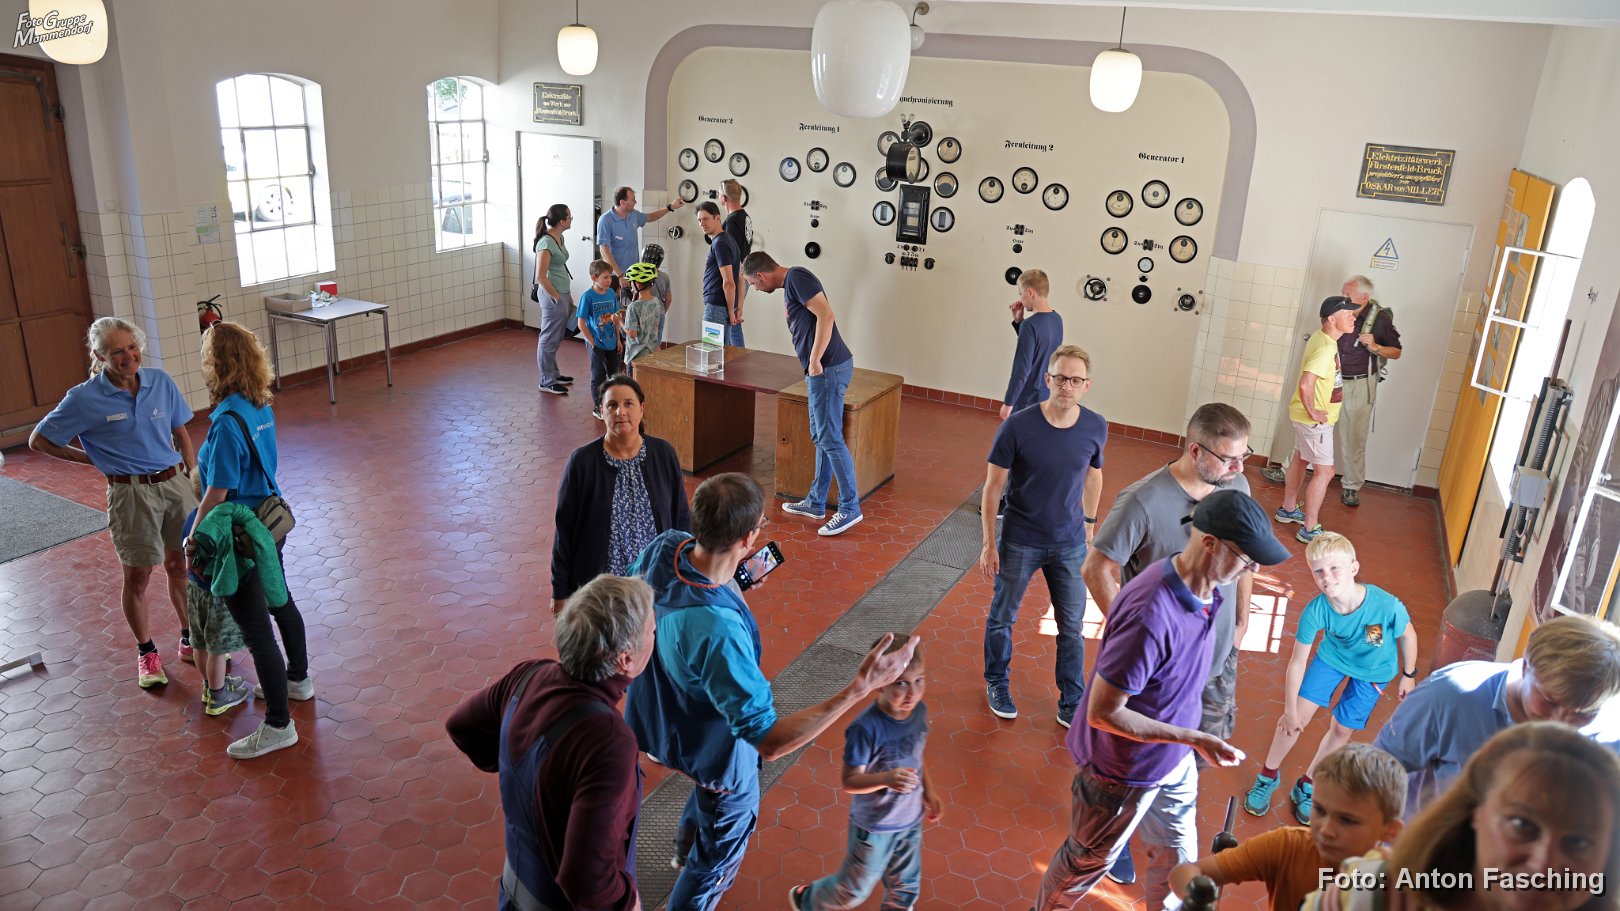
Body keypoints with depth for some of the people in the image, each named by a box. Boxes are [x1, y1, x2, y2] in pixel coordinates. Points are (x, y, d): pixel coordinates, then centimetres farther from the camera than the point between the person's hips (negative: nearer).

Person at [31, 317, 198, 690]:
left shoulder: (161, 382, -2)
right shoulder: (85, 399, -12)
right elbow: (39, 441, -1)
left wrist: (196, 479, 7)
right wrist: (96, 460, 0)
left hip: (175, 484, 3)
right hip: (131, 494, -3)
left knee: (180, 566, 14)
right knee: (137, 577, 8)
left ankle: (189, 639, 31)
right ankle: (146, 652, 26)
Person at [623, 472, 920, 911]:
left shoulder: (664, 547, -25)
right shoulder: (718, 629, -48)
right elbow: (769, 741, -42)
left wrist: (730, 573, 2)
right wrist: (862, 685, -46)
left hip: (661, 717, 8)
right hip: (713, 746, -8)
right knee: (722, 850, 24)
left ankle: (687, 850, 70)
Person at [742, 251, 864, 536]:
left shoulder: (796, 277, -11)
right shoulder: (789, 285, 20)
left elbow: (826, 315, -21)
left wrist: (815, 360, -18)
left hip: (828, 368, -10)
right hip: (821, 370, 10)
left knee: (830, 438, -6)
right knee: (820, 437, 15)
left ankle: (850, 508, 1)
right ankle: (816, 502, 24)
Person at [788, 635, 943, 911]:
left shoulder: (919, 711, -11)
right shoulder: (866, 728, -32)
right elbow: (850, 782, -27)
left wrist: (928, 790, 8)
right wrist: (886, 779, -42)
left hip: (911, 821, 5)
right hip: (874, 826, -5)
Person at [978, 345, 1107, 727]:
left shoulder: (1096, 427, -9)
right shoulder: (1017, 426, -19)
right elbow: (993, 486, -11)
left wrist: (1089, 527, 14)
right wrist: (989, 544, -10)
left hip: (1070, 545, 2)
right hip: (1019, 543, -2)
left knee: (1072, 628, 11)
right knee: (1003, 617, 16)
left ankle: (1071, 705, 29)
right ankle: (997, 684, 40)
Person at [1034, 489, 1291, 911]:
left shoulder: (1204, 589, -12)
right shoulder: (1151, 615, -39)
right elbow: (1103, 713, -32)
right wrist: (1194, 739, -30)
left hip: (1174, 762, 7)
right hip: (1124, 770, -7)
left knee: (1177, 859, 27)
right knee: (1088, 862, 20)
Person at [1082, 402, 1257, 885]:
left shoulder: (1236, 486, -9)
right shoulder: (1144, 501, -28)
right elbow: (1096, 570, -20)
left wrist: (1242, 618, 12)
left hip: (1218, 650, 6)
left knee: (1212, 734, 24)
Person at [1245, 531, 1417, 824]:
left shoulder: (1387, 606, -40)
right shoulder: (1315, 611, -34)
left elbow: (1407, 635, -15)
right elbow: (1297, 662, -21)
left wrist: (1408, 676, 0)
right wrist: (1290, 710, -12)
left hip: (1374, 670, 0)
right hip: (1332, 656, 1)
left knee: (1342, 729, 8)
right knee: (1297, 716, 0)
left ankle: (1307, 786, 30)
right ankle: (1268, 776, 24)